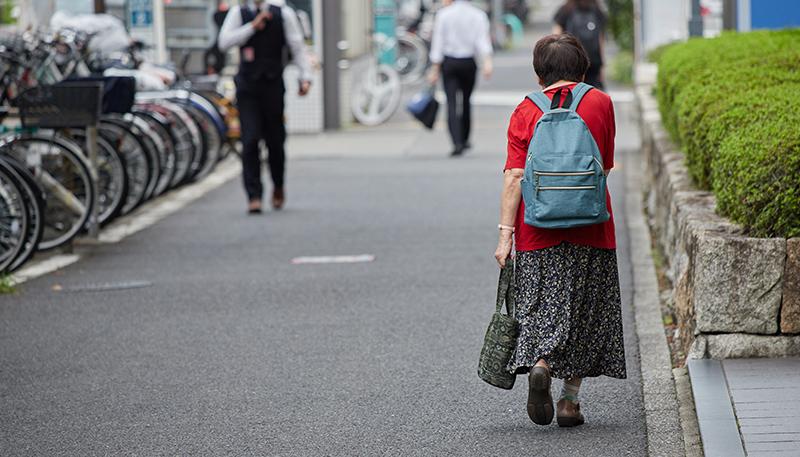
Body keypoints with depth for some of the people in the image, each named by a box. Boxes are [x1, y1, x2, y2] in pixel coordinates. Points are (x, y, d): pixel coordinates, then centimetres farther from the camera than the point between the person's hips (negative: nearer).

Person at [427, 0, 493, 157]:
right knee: (465, 101, 18)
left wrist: (435, 69, -2)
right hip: (469, 63, 2)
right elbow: (482, 40, -10)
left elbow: (438, 44, -5)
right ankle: (465, 140, 28)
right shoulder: (478, 15, 1)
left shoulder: (443, 14, -4)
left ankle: (457, 143, -19)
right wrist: (487, 62, -17)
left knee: (451, 103, -5)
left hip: (449, 63, -2)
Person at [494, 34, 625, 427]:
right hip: (590, 228, 1)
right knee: (583, 308, 8)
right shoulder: (601, 104, 2)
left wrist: (505, 233, -8)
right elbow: (605, 167, 11)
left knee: (540, 304, 7)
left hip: (539, 229, -1)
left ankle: (539, 363, -20)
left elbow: (514, 177, -8)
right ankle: (570, 400, 8)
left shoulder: (526, 112, -2)